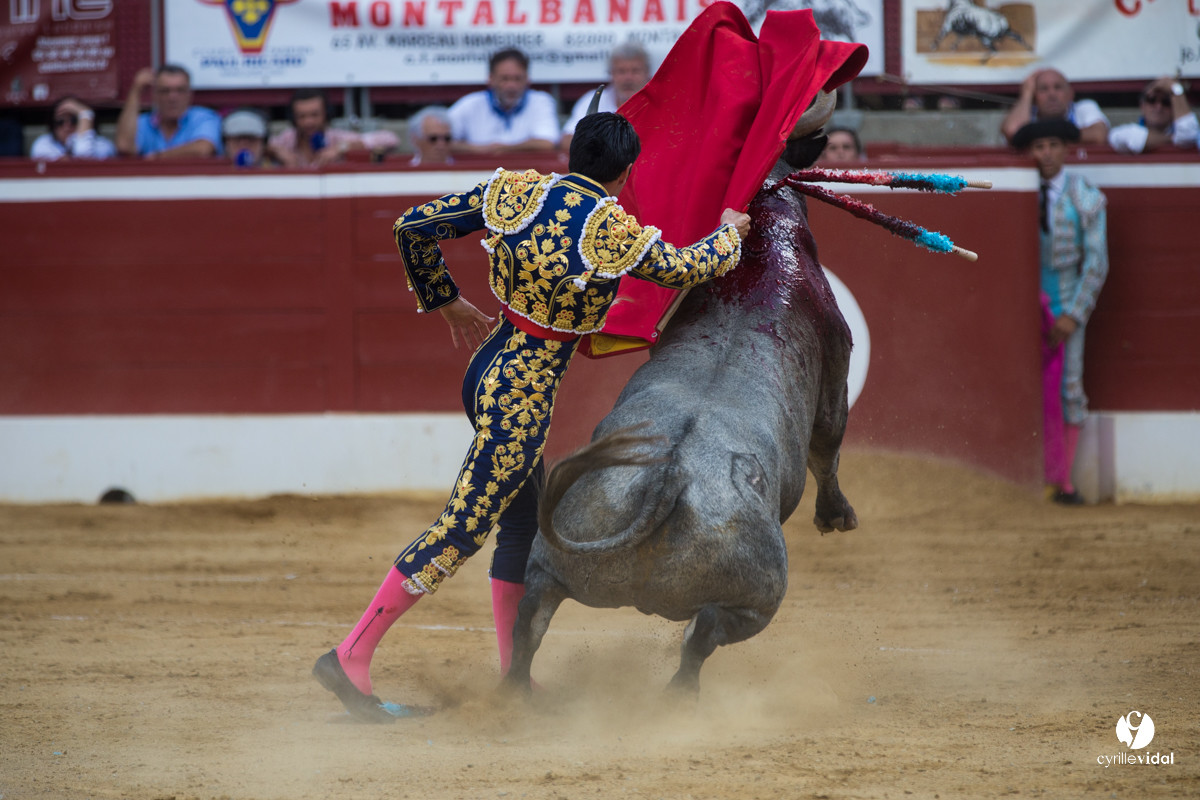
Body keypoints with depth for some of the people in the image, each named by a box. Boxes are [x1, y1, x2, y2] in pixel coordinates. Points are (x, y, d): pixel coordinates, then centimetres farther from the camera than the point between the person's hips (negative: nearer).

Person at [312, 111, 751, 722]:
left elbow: (413, 228, 3)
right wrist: (729, 234, 23)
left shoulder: (515, 192, -2)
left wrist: (446, 302, 17)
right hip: (524, 394, -8)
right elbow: (690, 270, 2)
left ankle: (513, 680, 24)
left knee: (524, 525, 18)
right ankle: (351, 655, -7)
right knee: (462, 530, -5)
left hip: (489, 367, 8)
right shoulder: (615, 234, -16)